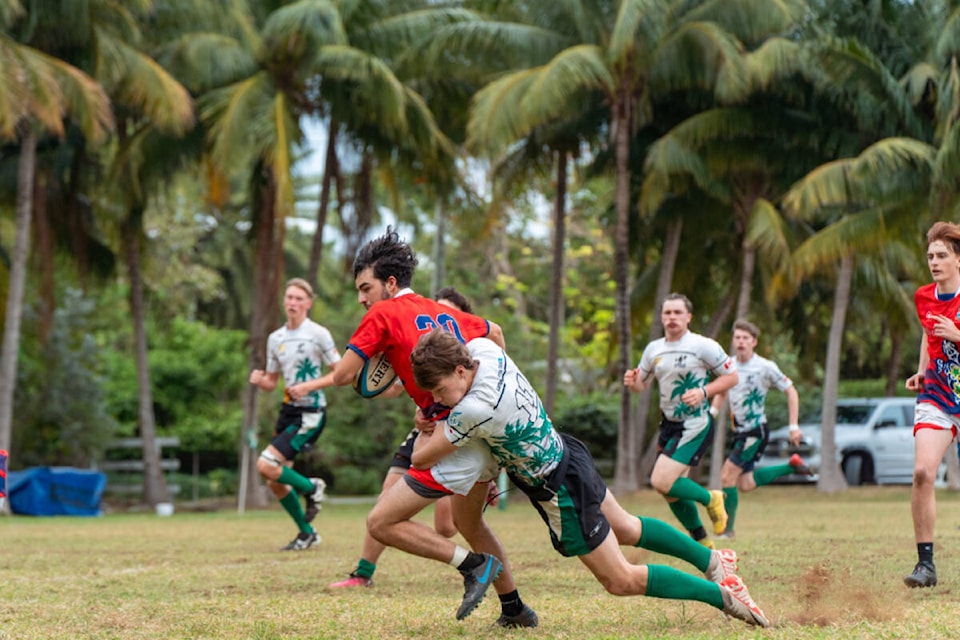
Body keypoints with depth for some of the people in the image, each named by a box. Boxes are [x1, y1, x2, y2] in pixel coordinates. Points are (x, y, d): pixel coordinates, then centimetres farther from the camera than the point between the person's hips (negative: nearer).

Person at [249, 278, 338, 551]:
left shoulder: (318, 334, -8)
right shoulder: (275, 338, 10)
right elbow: (272, 382, 16)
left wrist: (309, 386, -19)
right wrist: (259, 380, -7)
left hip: (310, 413, -7)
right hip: (288, 412, 7)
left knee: (266, 465, -19)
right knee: (275, 483, 5)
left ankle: (311, 488, 6)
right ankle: (307, 533, 22)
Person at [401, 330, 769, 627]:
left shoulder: (475, 409, -36)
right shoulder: (482, 349, -14)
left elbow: (421, 458, -24)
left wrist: (424, 429, -5)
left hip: (560, 492, -9)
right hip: (566, 455, 9)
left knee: (622, 581, 7)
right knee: (627, 529, 31)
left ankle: (721, 593, 16)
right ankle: (712, 560, 44)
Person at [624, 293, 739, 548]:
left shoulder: (703, 346, -10)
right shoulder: (653, 349, 7)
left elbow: (732, 376, -6)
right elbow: (642, 384, 16)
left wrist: (703, 392, -20)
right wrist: (632, 381, -8)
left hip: (696, 425, -7)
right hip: (669, 425, 7)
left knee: (662, 482, -20)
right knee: (672, 494, 10)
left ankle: (710, 499, 6)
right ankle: (703, 542, 29)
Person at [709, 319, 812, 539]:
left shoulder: (766, 367, -13)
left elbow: (791, 392, -5)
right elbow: (721, 392, 22)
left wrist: (794, 426, -9)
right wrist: (711, 413, 5)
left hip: (756, 431, -7)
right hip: (739, 431, 7)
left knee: (727, 476, -13)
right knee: (744, 484, 7)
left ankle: (727, 529, -1)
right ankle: (792, 465, 24)